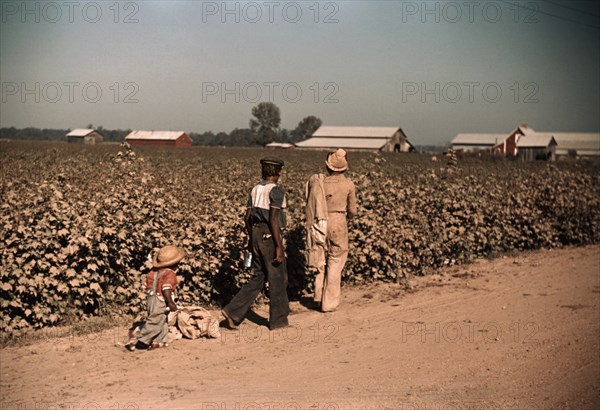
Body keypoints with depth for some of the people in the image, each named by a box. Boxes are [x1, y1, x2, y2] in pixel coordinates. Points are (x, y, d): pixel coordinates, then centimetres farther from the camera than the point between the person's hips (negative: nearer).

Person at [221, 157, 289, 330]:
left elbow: (247, 217, 12)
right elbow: (273, 220, -19)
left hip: (256, 234, 7)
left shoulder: (254, 190, 9)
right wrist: (279, 247, -18)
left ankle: (233, 311, 5)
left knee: (258, 278, 14)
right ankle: (278, 320, 15)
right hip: (270, 237, -7)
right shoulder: (276, 191, -14)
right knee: (278, 279, 6)